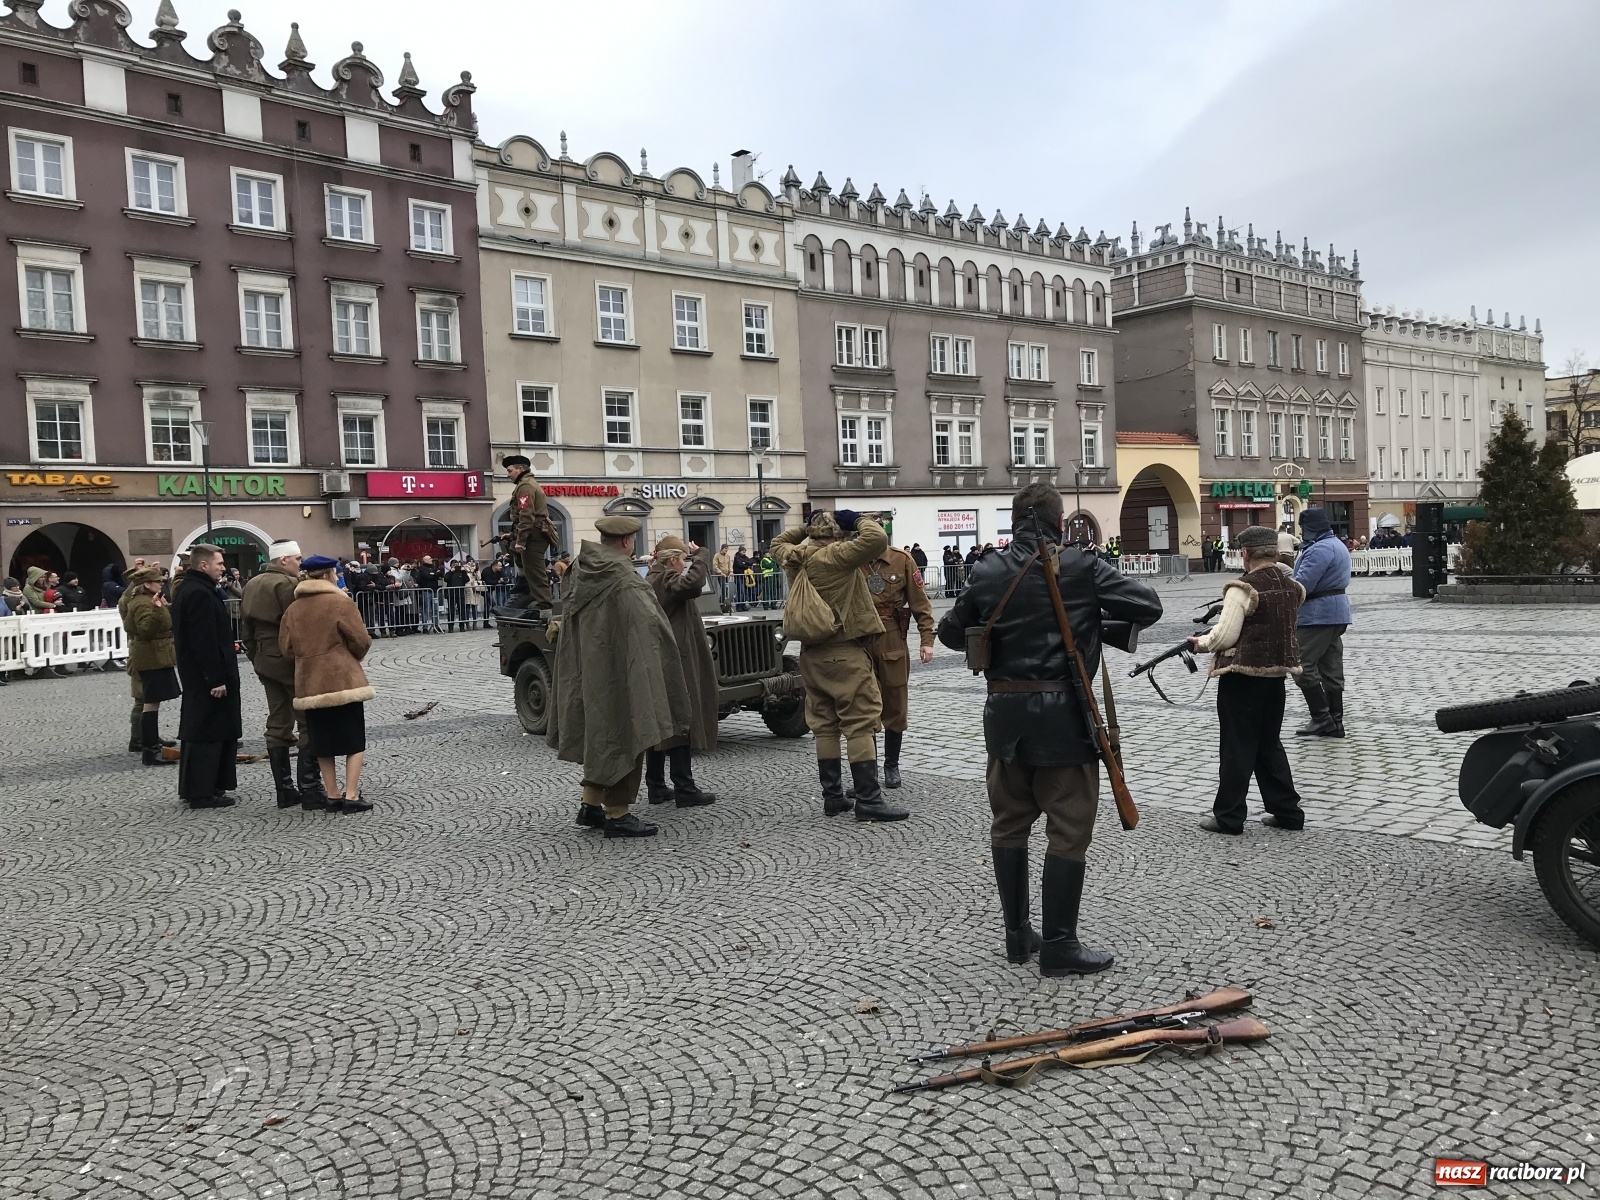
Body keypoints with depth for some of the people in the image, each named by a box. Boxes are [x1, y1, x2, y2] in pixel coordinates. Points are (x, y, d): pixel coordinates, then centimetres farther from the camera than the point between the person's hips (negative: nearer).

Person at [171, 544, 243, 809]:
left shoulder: (187, 589, 16)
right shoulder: (200, 594, -18)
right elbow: (205, 642, -24)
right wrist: (216, 678, -23)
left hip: (194, 674, 11)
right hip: (206, 676, -11)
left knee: (197, 729, 15)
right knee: (208, 731, -6)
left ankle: (191, 788, 23)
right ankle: (203, 793, -2)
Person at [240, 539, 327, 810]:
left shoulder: (252, 585, 13)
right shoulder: (287, 584, -15)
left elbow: (246, 627, 16)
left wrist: (255, 657, 20)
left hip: (265, 661, 9)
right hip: (290, 660, -9)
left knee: (278, 724, 11)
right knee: (308, 723, -4)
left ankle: (284, 790, 14)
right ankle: (309, 790, -6)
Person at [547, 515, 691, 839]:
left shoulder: (581, 572, 6)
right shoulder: (624, 579, -19)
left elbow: (569, 619, 15)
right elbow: (650, 623, -18)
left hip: (587, 668, 9)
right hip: (619, 670, -9)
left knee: (600, 733, 19)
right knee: (622, 733, 1)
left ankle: (591, 805, 25)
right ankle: (617, 814, 7)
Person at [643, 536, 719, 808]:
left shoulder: (652, 581, 14)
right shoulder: (668, 581, -14)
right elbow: (693, 583, -33)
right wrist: (700, 554, -21)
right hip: (676, 663, -10)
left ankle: (656, 787, 16)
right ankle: (685, 790, -4)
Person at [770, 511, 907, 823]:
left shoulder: (794, 558, 7)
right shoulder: (835, 556, -14)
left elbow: (778, 543, 30)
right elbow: (877, 539, -24)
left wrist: (807, 529, 22)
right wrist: (858, 520, -6)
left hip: (811, 653, 8)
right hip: (845, 652, -8)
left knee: (824, 725, 13)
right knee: (861, 724, -5)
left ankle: (832, 796, 17)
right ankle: (869, 800, -7)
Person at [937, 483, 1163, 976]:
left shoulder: (988, 572, 2)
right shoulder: (1082, 567, -9)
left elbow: (950, 633, 11)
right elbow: (1148, 606, -8)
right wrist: (1102, 611, 9)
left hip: (1005, 710, 4)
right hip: (1061, 712, -4)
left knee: (1009, 824, 16)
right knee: (1068, 830, 5)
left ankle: (1017, 934, 26)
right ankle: (1058, 945, 10)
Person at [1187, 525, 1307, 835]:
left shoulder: (1242, 588, -17)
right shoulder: (1291, 586, 6)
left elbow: (1225, 636, -18)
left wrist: (1201, 642, 2)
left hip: (1242, 676, -7)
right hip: (1277, 673, 7)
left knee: (1237, 747, 1)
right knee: (1270, 743, 18)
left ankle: (1229, 816, 8)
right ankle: (1287, 811, 22)